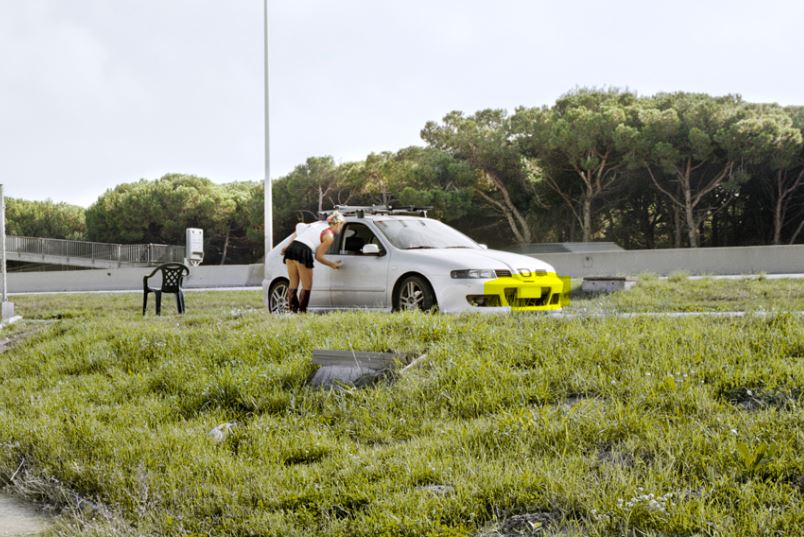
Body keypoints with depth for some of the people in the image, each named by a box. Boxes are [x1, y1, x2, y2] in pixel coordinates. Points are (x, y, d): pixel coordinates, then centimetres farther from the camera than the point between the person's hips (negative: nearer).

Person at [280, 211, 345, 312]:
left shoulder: (319, 224, 23)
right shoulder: (329, 236, 1)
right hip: (303, 252, -7)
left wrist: (289, 247, 20)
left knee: (293, 284, 13)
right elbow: (318, 256, 0)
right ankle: (302, 311, 2)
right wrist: (333, 264, 13)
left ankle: (293, 310, 13)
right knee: (307, 285, 5)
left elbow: (299, 228, 18)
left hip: (292, 247, 7)